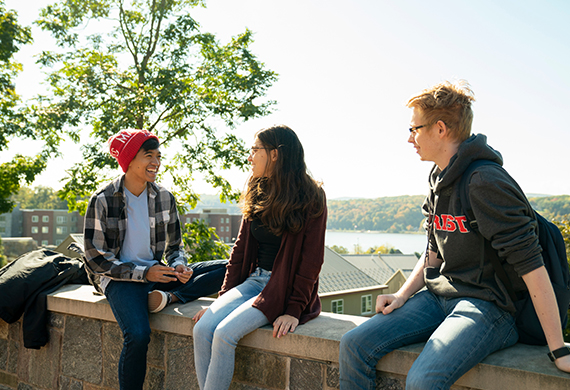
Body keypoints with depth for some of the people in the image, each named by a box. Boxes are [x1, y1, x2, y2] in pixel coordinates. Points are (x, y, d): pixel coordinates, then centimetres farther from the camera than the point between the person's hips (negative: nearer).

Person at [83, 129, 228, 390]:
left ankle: (166, 298, -22)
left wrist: (179, 267, -12)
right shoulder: (102, 201, -8)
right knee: (138, 335, -33)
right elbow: (96, 259, -8)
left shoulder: (164, 198, 4)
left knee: (228, 269, -12)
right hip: (119, 279, -4)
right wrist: (143, 273, -18)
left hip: (156, 272, 5)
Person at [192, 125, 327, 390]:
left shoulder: (310, 199, -9)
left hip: (284, 286, -6)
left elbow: (312, 259, -11)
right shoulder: (256, 195, 10)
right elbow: (241, 248, 12)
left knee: (225, 334, -24)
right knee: (202, 329, -16)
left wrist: (294, 310, -16)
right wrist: (223, 297, 6)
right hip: (253, 279, 6)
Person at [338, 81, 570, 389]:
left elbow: (530, 264, -20)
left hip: (488, 304, -8)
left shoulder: (486, 183, -17)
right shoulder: (439, 182, 12)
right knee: (354, 345, -9)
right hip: (439, 295, 8)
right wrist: (402, 295, 3)